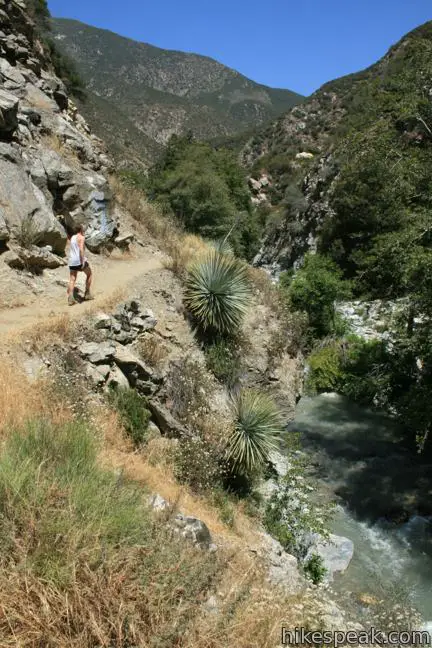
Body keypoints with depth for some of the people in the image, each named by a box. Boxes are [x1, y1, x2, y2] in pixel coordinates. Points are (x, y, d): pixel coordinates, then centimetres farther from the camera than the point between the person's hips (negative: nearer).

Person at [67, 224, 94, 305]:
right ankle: (87, 294, 15)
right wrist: (83, 261, -23)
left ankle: (70, 298, -13)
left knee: (72, 279, 2)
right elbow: (81, 249, -19)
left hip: (72, 261, 7)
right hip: (79, 260, -6)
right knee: (89, 274, 15)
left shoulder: (72, 237, 19)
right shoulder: (81, 237, -5)